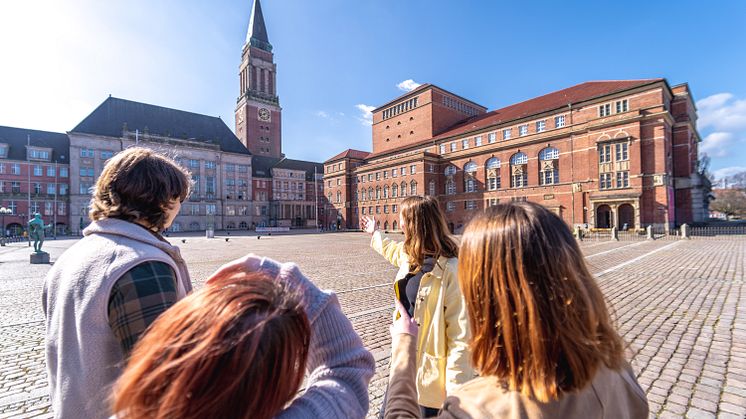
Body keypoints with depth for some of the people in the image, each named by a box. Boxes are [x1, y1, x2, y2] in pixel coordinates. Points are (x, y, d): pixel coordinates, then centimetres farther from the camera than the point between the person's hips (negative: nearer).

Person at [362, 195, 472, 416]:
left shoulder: (451, 270, -26)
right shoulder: (411, 257, -1)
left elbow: (462, 339, -23)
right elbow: (392, 249, 24)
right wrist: (374, 233, 40)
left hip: (431, 376, -7)